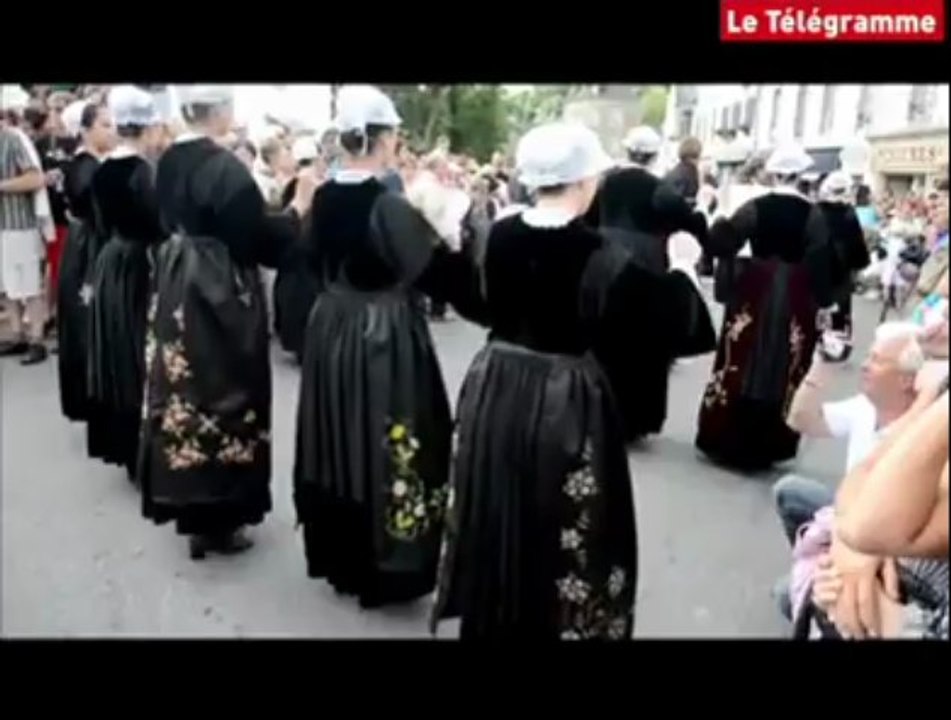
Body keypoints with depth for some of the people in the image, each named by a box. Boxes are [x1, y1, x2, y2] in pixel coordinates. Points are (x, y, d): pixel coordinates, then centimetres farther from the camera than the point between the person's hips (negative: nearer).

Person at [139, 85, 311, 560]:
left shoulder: (168, 162, 6)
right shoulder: (225, 167, -18)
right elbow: (259, 239, -18)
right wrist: (298, 209, -8)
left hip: (176, 290, 8)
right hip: (220, 294, -8)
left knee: (185, 388, 16)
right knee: (220, 393, 2)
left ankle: (188, 506, 30)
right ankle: (216, 520, 13)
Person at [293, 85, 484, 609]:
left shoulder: (323, 198, 1)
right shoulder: (390, 205, -20)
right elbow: (443, 277, -16)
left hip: (331, 332, 7)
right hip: (385, 340, -7)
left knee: (340, 442, 18)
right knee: (382, 449, 5)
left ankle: (338, 558, 34)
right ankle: (381, 570, 18)